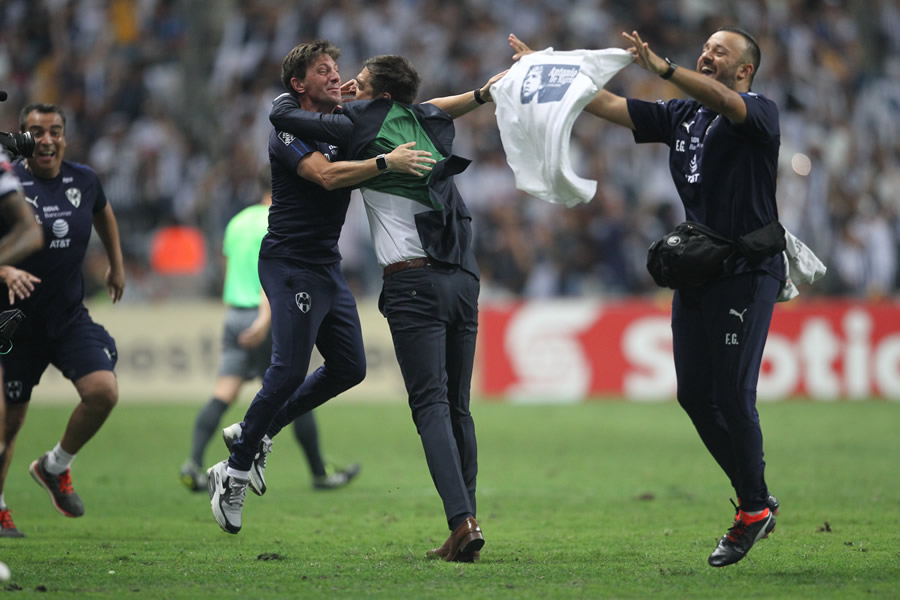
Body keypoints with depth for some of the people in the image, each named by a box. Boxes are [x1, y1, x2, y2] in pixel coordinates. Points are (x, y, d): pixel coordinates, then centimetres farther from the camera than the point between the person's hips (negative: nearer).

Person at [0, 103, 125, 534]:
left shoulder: (83, 181, 1)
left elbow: (103, 213, 25)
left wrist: (116, 265, 27)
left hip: (70, 316, 4)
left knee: (103, 392, -15)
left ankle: (55, 467, 11)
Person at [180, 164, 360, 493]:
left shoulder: (238, 221, 14)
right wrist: (266, 317, -29)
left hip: (235, 315, 6)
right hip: (264, 319, -6)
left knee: (222, 396, -2)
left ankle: (194, 461, -21)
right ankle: (320, 472, 17)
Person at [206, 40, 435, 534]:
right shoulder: (288, 131, -11)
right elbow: (327, 175, -29)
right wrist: (386, 162, -37)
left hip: (327, 266, 9)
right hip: (290, 265, -9)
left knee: (349, 368, 8)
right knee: (289, 371, -14)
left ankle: (254, 433, 20)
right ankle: (234, 473, -4)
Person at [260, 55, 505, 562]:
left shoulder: (363, 128, 0)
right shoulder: (432, 126, 18)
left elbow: (283, 115, 4)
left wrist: (289, 94, 21)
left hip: (415, 282, -6)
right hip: (464, 279, 6)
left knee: (431, 404, -11)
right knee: (458, 407, 9)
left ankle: (463, 520, -25)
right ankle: (466, 519, 5)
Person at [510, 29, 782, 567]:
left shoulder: (760, 112, -4)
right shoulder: (682, 116, 16)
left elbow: (725, 101, -27)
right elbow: (608, 105, 14)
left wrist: (663, 68, -41)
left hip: (748, 273, -7)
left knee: (733, 393, -11)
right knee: (695, 395, 5)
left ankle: (754, 512, 2)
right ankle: (756, 498, 18)